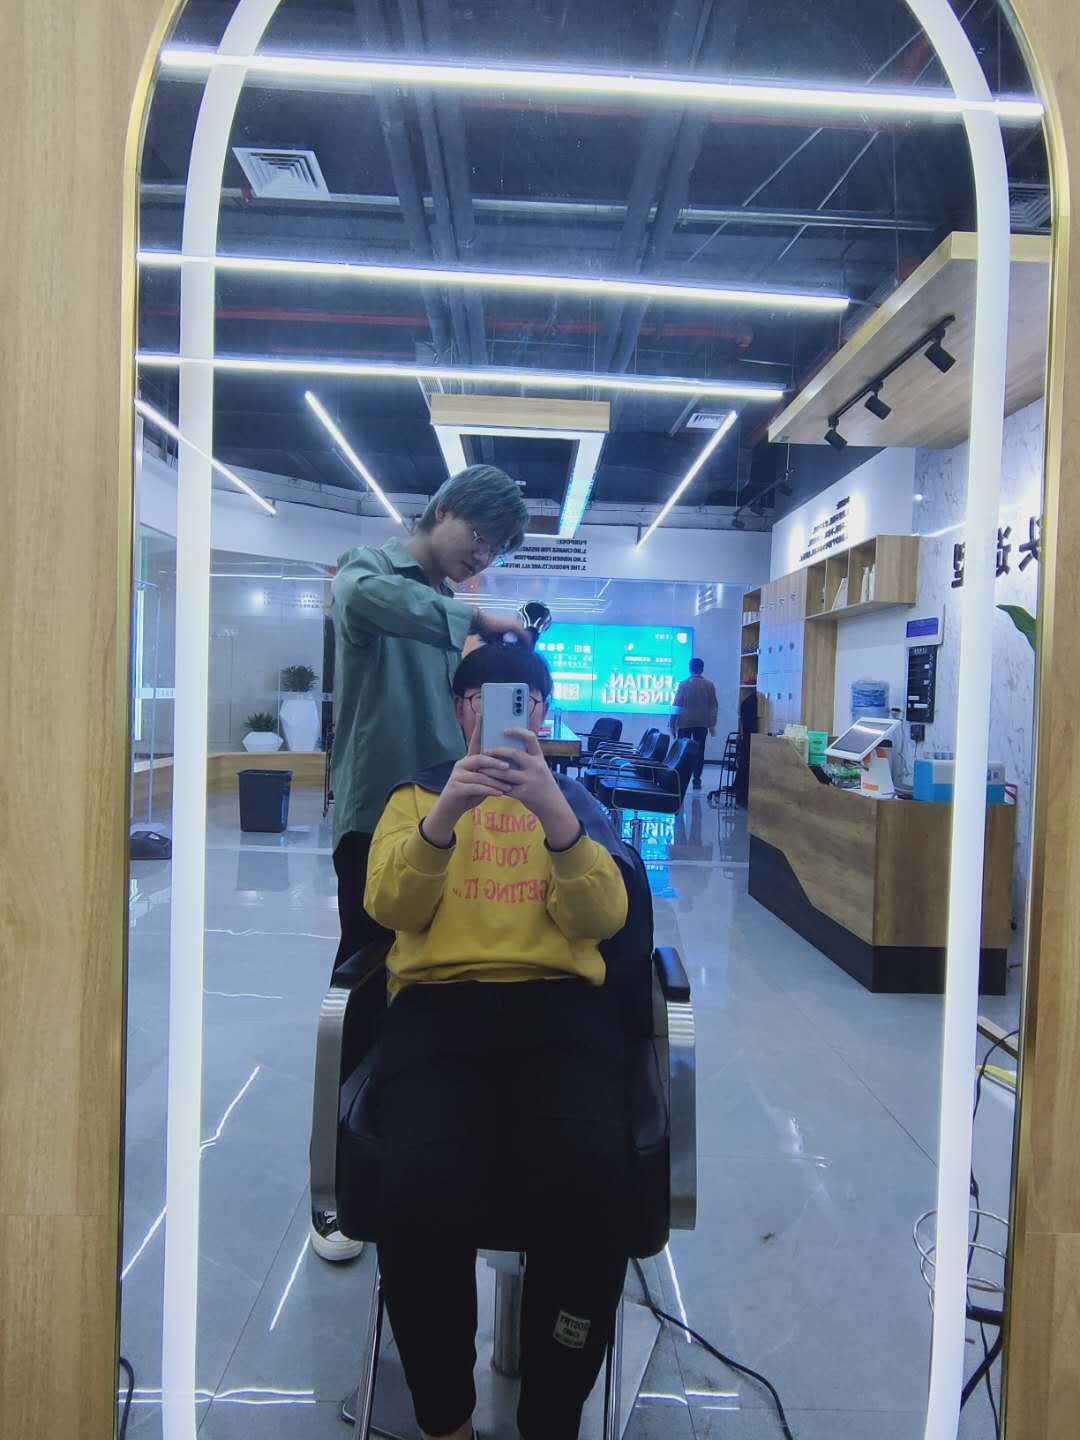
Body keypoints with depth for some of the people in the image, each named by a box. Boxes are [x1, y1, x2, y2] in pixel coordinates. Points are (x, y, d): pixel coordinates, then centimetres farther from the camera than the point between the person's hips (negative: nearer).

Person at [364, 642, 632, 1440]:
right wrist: (442, 818, -19)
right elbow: (390, 908, 0)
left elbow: (602, 919, 1)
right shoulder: (418, 796, 19)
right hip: (437, 1004, 0)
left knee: (587, 1184, -30)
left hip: (561, 1004, 1)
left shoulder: (578, 800, 20)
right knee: (421, 1193, -30)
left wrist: (556, 817, -17)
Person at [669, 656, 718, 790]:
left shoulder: (683, 684, -6)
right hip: (702, 723, 2)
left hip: (685, 722, -1)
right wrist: (712, 724, 13)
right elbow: (713, 706, 4)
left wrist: (672, 724, 1)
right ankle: (697, 781, 1)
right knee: (699, 752, 3)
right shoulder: (709, 685, 1)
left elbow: (677, 705, -5)